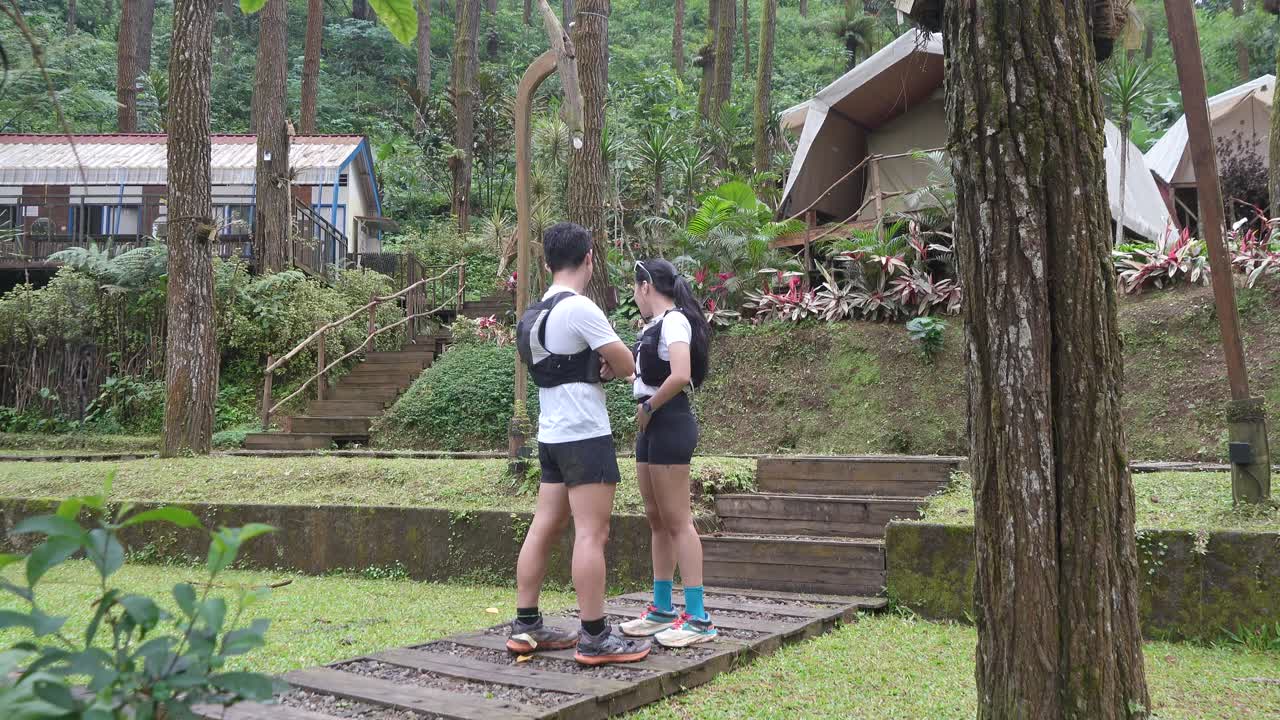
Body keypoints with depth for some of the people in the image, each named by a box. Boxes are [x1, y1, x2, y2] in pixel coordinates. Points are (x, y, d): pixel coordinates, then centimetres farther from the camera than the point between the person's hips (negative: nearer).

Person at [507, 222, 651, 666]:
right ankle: (595, 638, -4)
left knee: (543, 529, 11)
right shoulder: (580, 309, -14)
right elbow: (626, 365, -11)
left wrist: (596, 366, -1)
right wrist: (609, 365, 11)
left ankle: (526, 626, 16)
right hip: (585, 435, -9)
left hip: (552, 434, 9)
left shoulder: (535, 315, 13)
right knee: (592, 534, -7)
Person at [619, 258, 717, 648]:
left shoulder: (673, 321, -13)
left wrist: (648, 407, -15)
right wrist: (645, 413, -4)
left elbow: (680, 375, -26)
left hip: (669, 423, -10)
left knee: (677, 521, -8)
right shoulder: (658, 324, 15)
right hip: (652, 426, 10)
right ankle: (662, 609, 21)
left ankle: (697, 618, -4)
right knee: (657, 520, 13)